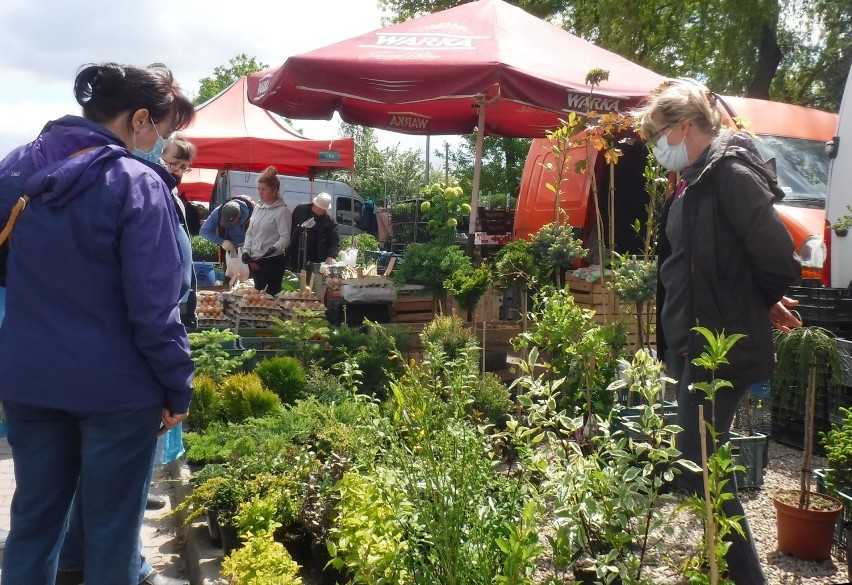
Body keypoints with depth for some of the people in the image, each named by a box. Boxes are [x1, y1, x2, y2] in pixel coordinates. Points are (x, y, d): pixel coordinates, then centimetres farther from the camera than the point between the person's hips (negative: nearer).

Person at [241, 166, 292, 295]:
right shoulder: (258, 208, 11)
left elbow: (285, 237, -16)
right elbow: (250, 232, 16)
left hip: (272, 261, -7)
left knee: (270, 294, -4)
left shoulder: (282, 210, -11)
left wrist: (275, 248, -34)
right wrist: (246, 250, 3)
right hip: (254, 261, 7)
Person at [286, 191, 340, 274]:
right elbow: (290, 229, 9)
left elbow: (335, 241, -7)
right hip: (295, 257, 2)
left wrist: (331, 256, -25)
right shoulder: (300, 210, 1)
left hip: (315, 261, -2)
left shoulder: (330, 221, -6)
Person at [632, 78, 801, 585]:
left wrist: (763, 301, -5)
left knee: (699, 466, -5)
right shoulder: (694, 181, 14)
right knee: (703, 464, 17)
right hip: (695, 344, 10)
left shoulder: (730, 171, -15)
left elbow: (776, 253, -22)